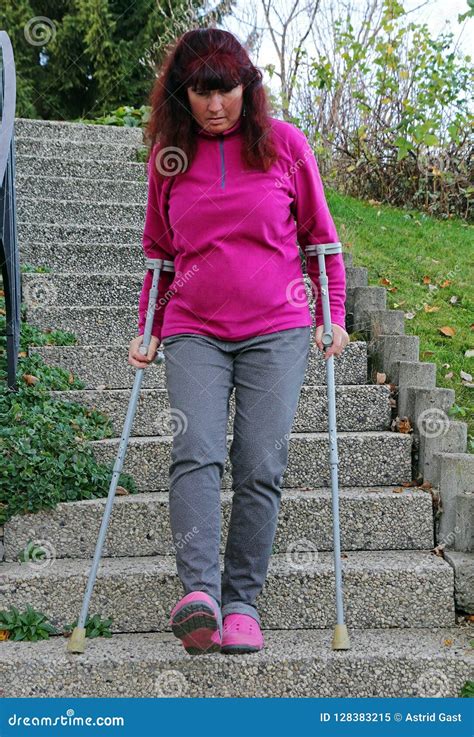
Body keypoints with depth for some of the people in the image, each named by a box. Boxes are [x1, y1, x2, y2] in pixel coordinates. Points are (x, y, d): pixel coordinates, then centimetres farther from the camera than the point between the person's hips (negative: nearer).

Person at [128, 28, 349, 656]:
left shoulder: (285, 143, 4)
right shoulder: (169, 156, 9)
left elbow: (320, 236, 12)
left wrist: (333, 316, 6)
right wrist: (147, 329, 13)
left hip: (277, 330, -1)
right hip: (194, 332, 1)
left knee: (261, 468, -6)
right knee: (196, 453, -18)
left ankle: (242, 603, 1)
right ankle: (198, 592, -25)